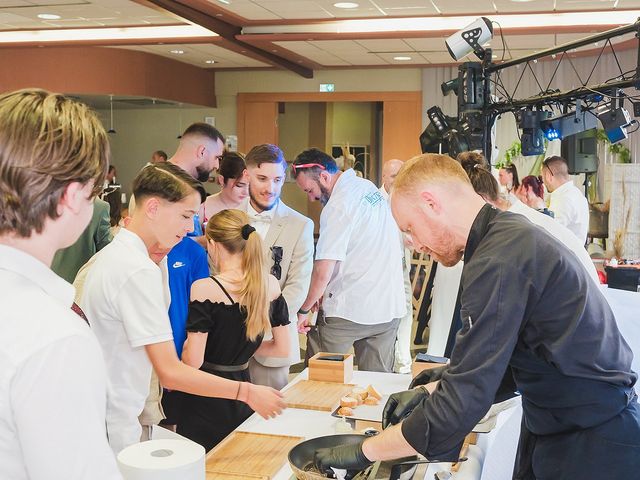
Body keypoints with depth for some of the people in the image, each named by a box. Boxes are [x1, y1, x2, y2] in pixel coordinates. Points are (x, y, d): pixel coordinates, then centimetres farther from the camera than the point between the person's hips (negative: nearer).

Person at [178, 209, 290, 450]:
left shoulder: (204, 288, -19)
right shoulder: (271, 284, -3)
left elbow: (193, 361, -19)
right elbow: (282, 349, 4)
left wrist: (187, 346, 2)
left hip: (206, 399, -5)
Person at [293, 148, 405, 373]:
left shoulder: (338, 206, -15)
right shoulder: (371, 188, 11)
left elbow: (323, 272, -19)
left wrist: (303, 310, -6)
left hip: (349, 312, -8)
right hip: (391, 308, 8)